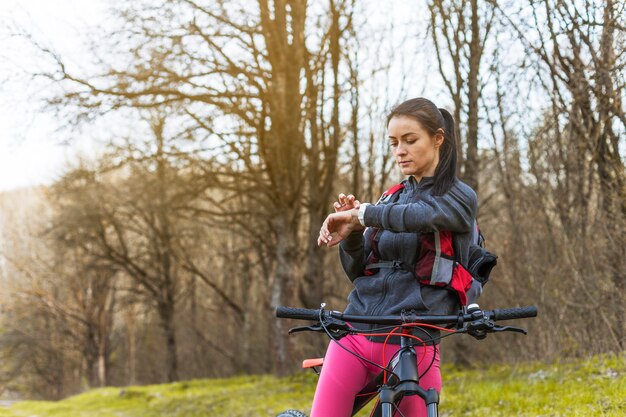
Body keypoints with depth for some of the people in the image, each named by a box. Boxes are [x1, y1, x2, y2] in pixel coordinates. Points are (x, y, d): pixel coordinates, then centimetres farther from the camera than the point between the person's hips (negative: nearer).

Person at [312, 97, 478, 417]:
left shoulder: (459, 198, 1)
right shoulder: (391, 199, 17)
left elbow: (420, 216, -23)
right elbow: (358, 271, 13)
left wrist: (362, 213, -15)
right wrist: (351, 232, -5)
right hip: (355, 335, 4)